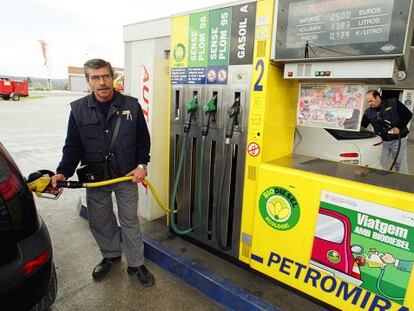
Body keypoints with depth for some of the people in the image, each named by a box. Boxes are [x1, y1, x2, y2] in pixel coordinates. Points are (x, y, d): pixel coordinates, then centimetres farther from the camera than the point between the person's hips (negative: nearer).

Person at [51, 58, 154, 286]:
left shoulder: (131, 105, -7)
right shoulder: (78, 109, -4)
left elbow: (143, 140, 0)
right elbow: (73, 146, -2)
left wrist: (141, 165, -10)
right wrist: (63, 172, -16)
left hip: (127, 176, -1)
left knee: (130, 221, 9)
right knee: (99, 221, 16)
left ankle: (136, 264, 27)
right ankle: (111, 255, 42)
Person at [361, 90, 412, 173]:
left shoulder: (394, 103, -7)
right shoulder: (368, 112, 2)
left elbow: (408, 114, -4)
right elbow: (361, 127, 4)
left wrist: (399, 127, -15)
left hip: (398, 140, -2)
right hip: (382, 141, 3)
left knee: (401, 165, 8)